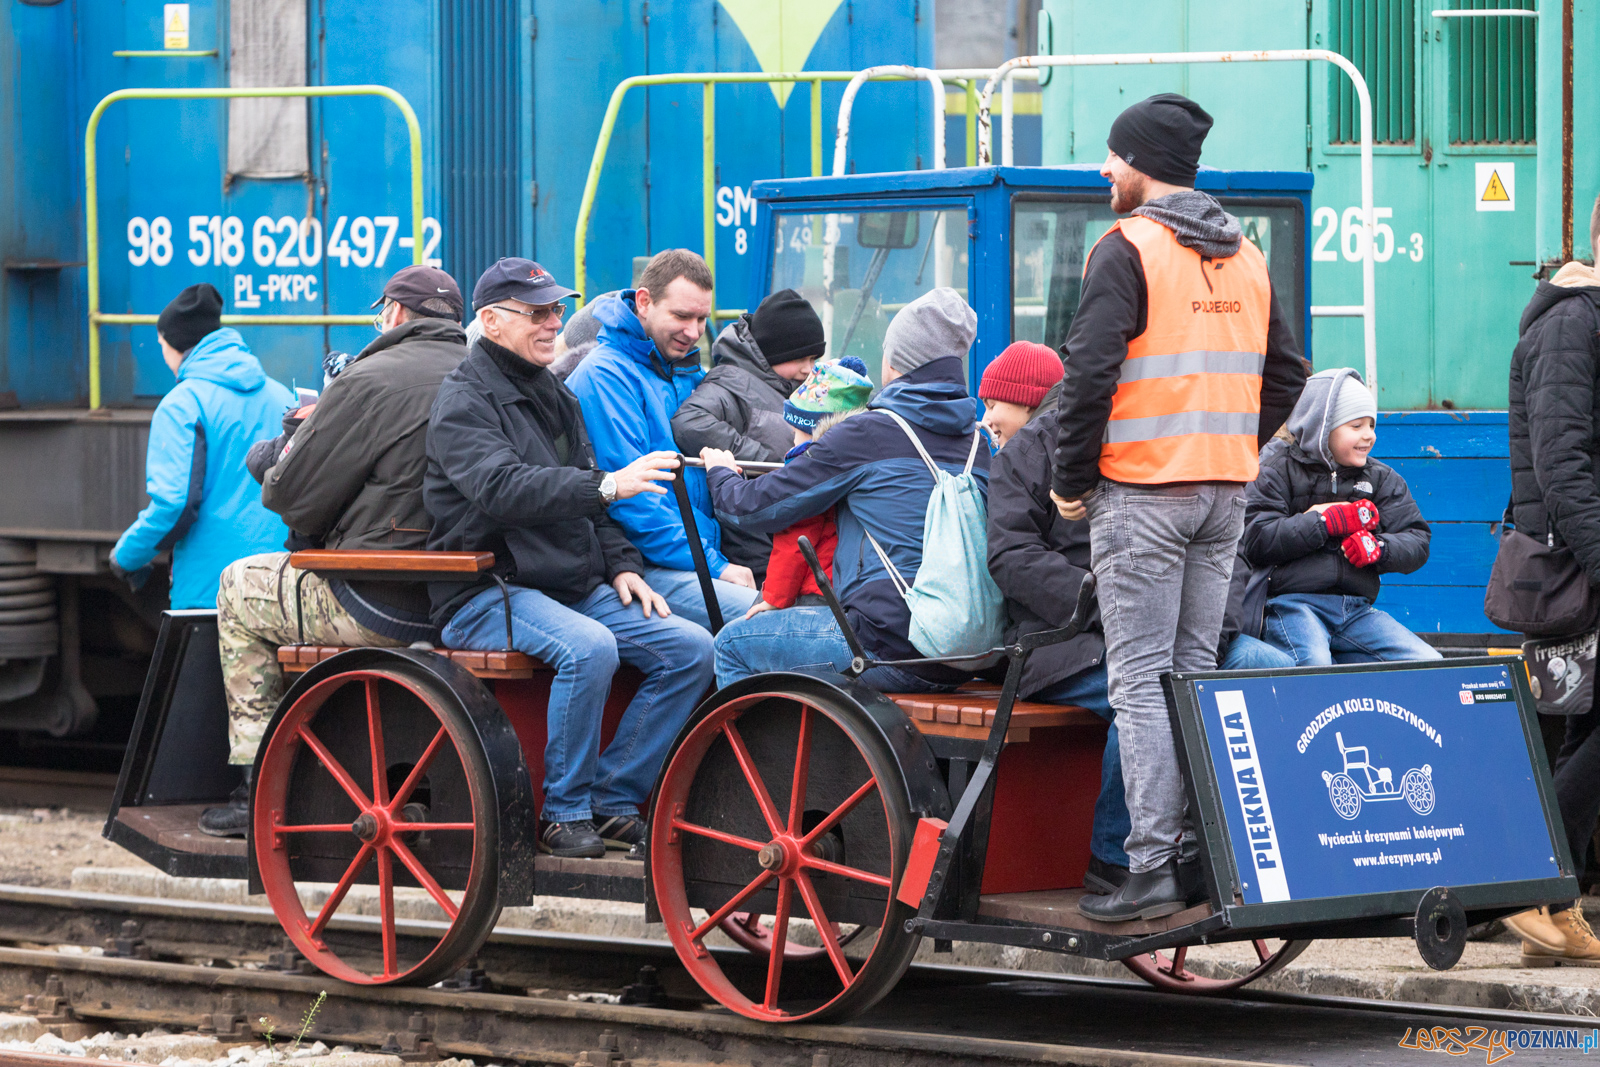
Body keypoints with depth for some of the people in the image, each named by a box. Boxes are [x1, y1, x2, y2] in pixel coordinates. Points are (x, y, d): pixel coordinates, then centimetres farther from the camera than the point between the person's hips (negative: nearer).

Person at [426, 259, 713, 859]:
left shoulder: (555, 397, 20)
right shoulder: (464, 401, -7)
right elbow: (502, 488, -25)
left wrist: (621, 566, 9)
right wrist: (607, 485, -34)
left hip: (576, 586, 8)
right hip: (488, 594, -8)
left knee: (691, 648, -10)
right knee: (589, 647, -35)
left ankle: (612, 800, -6)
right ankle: (563, 812, -19)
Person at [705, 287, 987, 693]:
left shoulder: (867, 434, -8)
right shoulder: (981, 441, 11)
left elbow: (755, 507, 1)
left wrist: (721, 473, 25)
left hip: (895, 651, -8)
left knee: (733, 644, 11)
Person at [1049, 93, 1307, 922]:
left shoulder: (1128, 248, -9)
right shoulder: (1245, 255, 14)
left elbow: (1090, 372, -15)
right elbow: (1285, 377, 17)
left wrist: (1072, 479, -6)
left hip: (1141, 493, -7)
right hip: (1227, 493, 7)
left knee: (1140, 682, -6)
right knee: (1197, 671, 13)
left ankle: (1151, 868, -10)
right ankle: (1212, 850, 12)